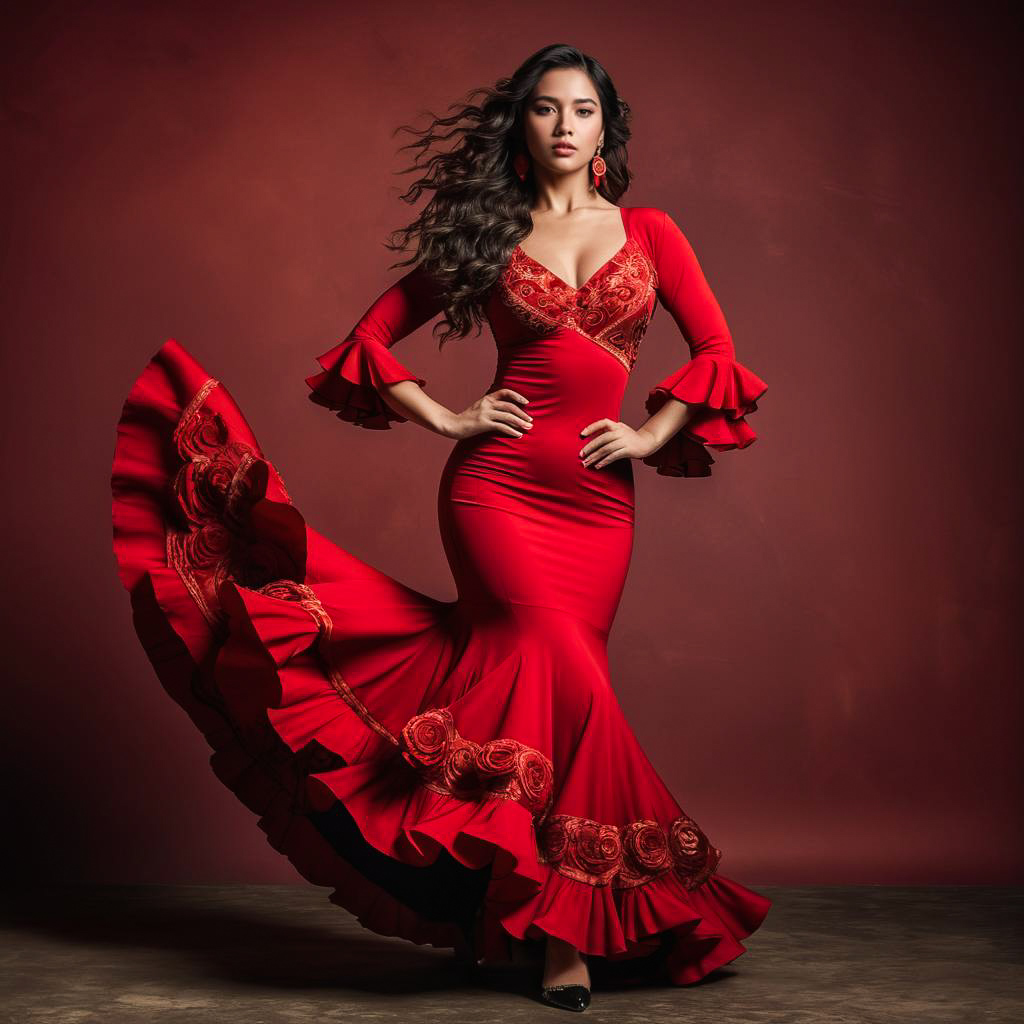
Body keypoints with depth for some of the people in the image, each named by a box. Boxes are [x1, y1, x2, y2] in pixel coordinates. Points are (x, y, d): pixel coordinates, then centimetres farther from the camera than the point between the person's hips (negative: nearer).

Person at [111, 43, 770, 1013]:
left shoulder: (648, 232, 12)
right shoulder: (489, 234, 9)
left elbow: (716, 350, 12)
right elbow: (372, 335, 12)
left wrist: (652, 435, 2)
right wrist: (447, 419, 2)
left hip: (598, 498, 2)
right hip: (498, 483, -2)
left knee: (528, 682, 0)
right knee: (565, 678, -16)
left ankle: (506, 894, 14)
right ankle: (570, 924, -6)